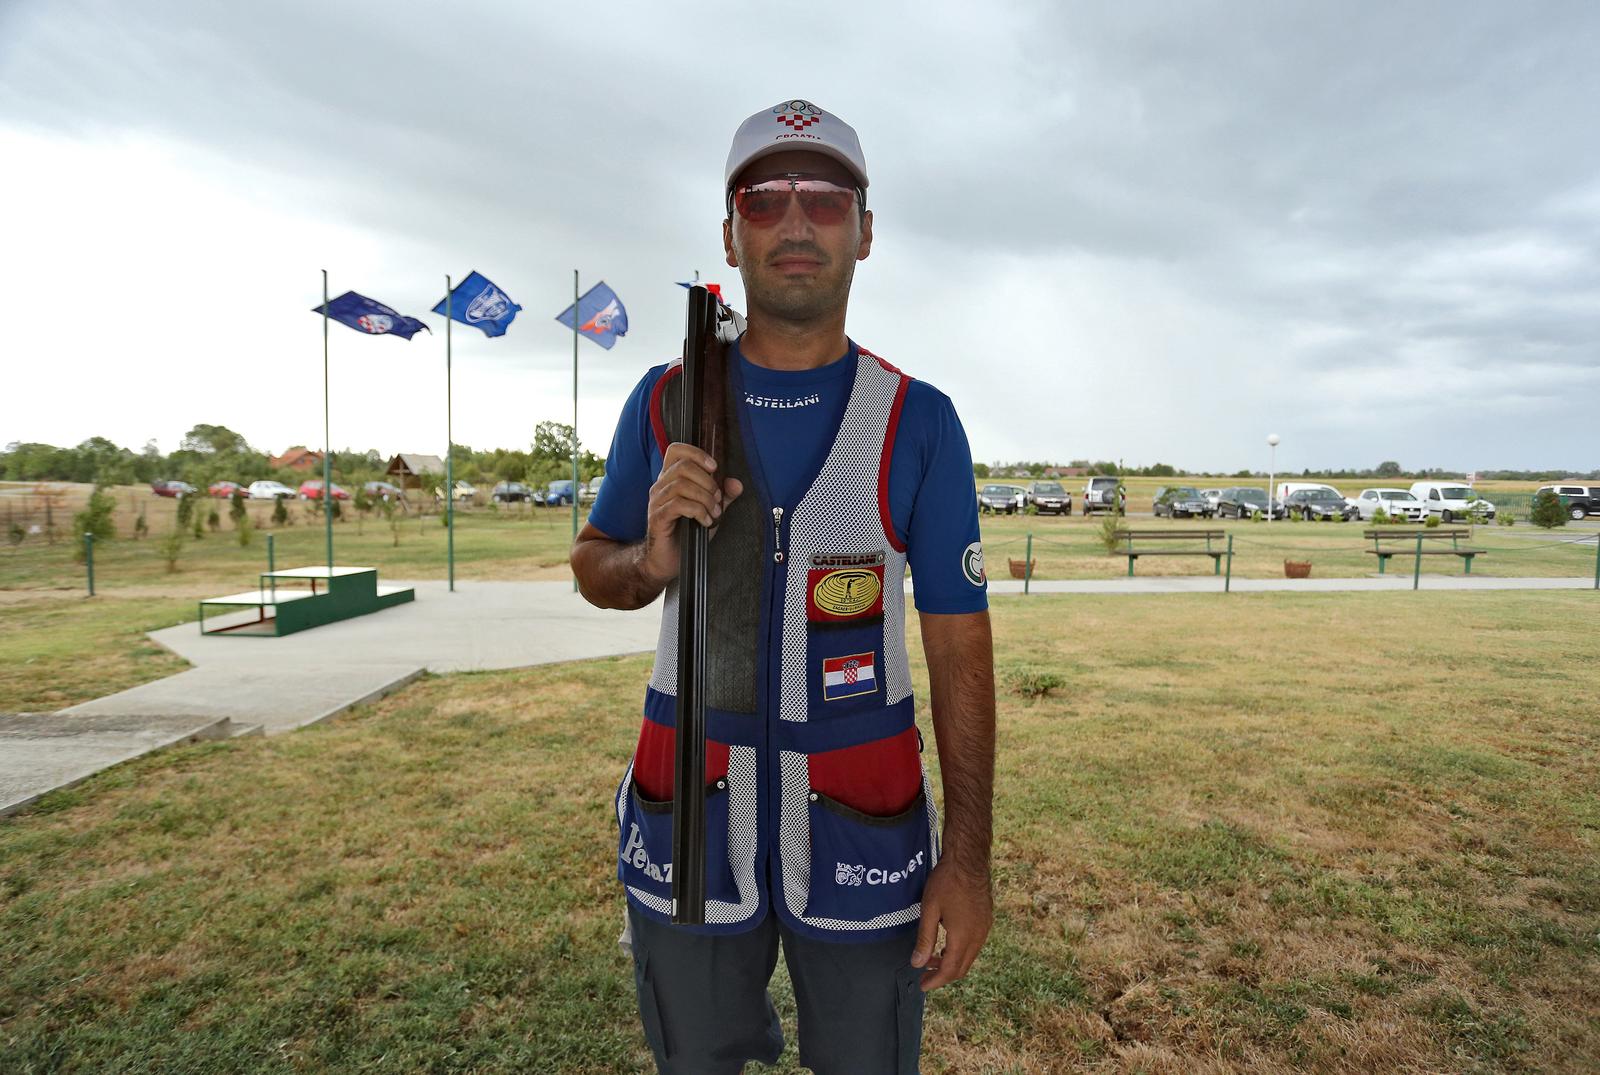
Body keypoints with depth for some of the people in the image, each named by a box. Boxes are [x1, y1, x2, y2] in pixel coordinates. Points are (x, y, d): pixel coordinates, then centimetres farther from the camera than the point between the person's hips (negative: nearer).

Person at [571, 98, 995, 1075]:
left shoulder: (920, 420, -6)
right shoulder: (667, 401, -2)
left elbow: (960, 645, -6)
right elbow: (593, 562, 8)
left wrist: (967, 855, -9)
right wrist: (652, 561, -16)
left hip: (863, 819, -1)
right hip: (688, 811, 2)